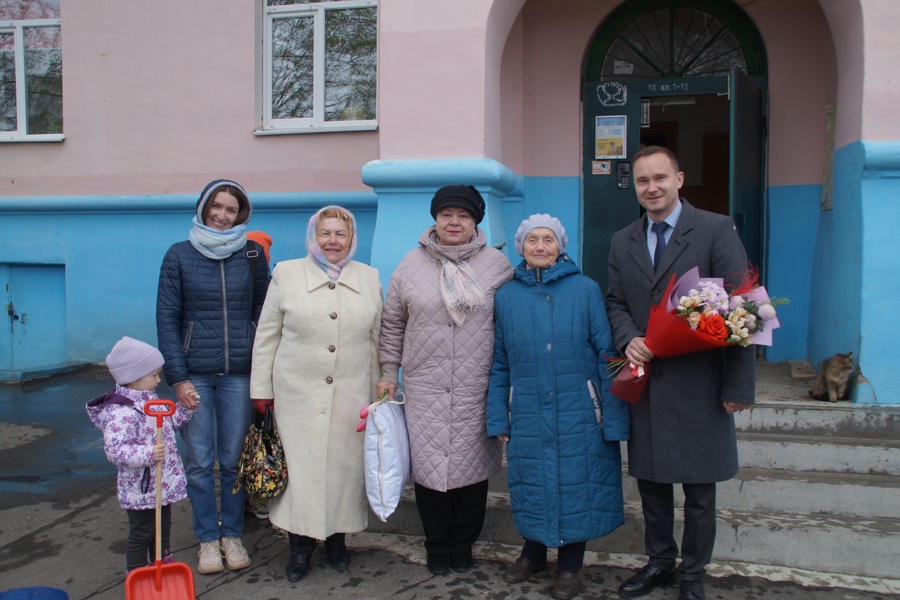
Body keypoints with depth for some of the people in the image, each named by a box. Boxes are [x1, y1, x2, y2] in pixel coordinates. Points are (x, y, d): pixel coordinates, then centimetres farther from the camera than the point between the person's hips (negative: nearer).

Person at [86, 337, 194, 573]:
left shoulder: (151, 399, 6)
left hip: (163, 483, 9)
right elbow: (114, 449, -31)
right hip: (140, 489, -9)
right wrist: (148, 454, -40)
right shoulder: (121, 412, -25)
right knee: (141, 534, 6)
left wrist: (186, 409, 5)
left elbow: (170, 422, 20)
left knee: (163, 528, 23)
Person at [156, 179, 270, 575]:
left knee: (234, 459, 7)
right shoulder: (179, 255, 1)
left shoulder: (251, 254, 4)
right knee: (199, 461, 5)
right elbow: (167, 318, 1)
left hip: (239, 372, 1)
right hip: (194, 374, 0)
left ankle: (232, 534, 23)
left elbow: (263, 312, 6)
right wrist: (178, 377, -6)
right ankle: (208, 539, 20)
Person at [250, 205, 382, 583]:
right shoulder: (286, 274, 2)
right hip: (298, 392, -1)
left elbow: (376, 339, 9)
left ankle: (336, 537, 26)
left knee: (344, 464, 6)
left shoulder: (370, 278, 7)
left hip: (351, 393, 1)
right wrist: (261, 388, 1)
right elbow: (267, 335, 4)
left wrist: (377, 393, 8)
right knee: (301, 465, 2)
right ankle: (300, 543, 18)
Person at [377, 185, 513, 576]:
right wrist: (388, 374, 8)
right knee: (429, 466, 4)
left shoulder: (496, 264, 2)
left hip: (477, 390, 0)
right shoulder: (412, 264, 4)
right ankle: (437, 546, 25)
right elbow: (392, 325, 10)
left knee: (472, 465, 7)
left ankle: (463, 544, 28)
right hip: (425, 389, 0)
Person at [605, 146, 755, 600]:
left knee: (699, 490, 8)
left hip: (698, 387, -4)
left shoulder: (716, 230, -6)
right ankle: (659, 561, 34)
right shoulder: (623, 242, 10)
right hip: (645, 383, 4)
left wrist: (740, 385, -12)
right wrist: (628, 339, -10)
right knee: (650, 480, 15)